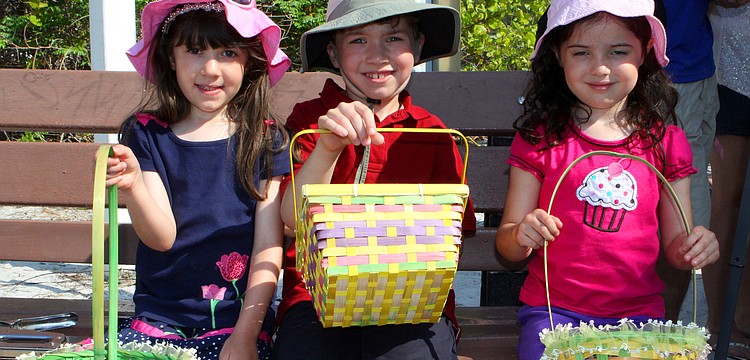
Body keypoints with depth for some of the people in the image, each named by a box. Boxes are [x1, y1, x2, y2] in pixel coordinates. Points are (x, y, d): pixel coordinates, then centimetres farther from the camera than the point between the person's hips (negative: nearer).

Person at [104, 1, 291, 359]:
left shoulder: (264, 140, 3)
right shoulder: (146, 134, 5)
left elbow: (269, 247, -1)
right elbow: (162, 237, -5)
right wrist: (132, 185, -25)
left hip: (237, 318, -1)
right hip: (159, 316, 2)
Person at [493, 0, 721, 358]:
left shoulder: (666, 142, 6)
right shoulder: (539, 138, 1)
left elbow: (673, 244, 11)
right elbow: (507, 245, 2)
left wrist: (692, 247, -11)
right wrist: (521, 236, -20)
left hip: (639, 313, 2)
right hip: (553, 310, -2)